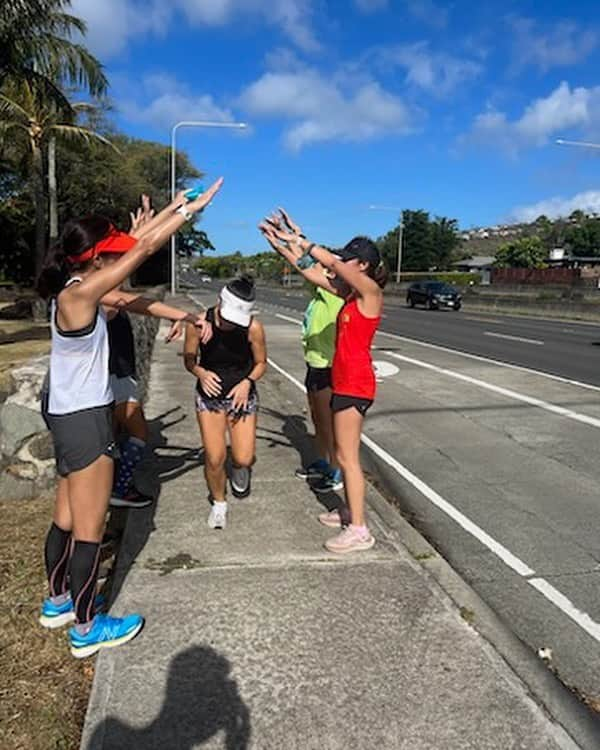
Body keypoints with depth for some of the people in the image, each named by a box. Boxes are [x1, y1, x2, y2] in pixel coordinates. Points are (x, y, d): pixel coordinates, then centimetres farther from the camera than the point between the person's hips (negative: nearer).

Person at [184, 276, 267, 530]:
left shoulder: (254, 328, -20)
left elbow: (261, 363, -3)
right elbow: (189, 358, -5)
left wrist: (247, 382, -22)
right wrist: (200, 373, -26)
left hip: (242, 395, 0)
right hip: (210, 395, 0)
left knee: (243, 459, -6)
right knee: (214, 458, -5)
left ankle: (239, 468, 35)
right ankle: (218, 504, 25)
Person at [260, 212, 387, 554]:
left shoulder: (371, 292, -11)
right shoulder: (349, 293, 12)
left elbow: (333, 262, -22)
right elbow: (310, 271, 12)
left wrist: (299, 240, -15)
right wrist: (281, 244, 7)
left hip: (355, 384, -9)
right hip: (345, 381, 9)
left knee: (347, 456, -5)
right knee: (344, 453, 17)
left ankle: (359, 530, 3)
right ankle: (350, 510, 30)